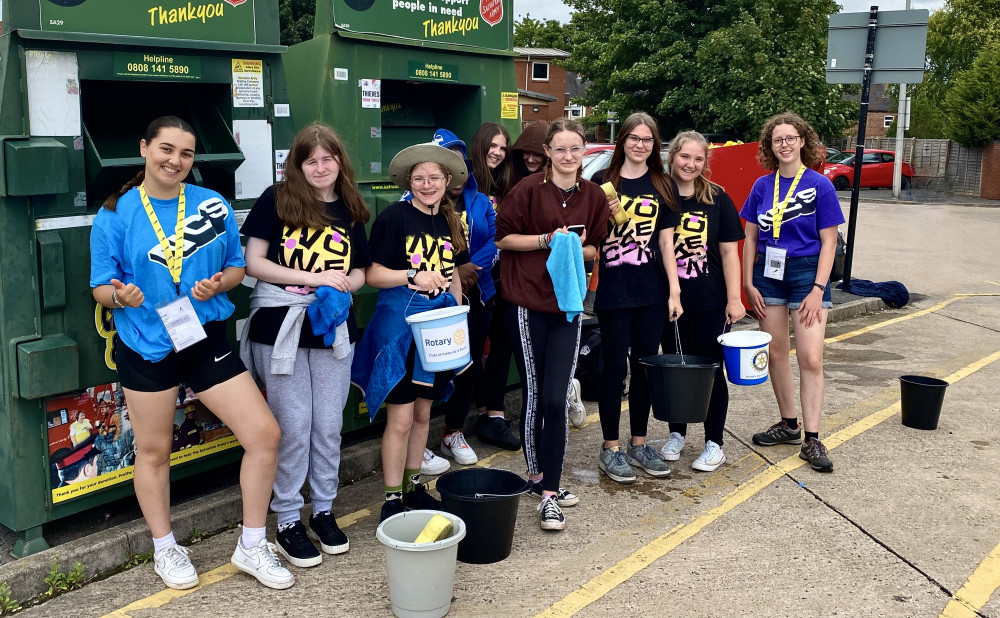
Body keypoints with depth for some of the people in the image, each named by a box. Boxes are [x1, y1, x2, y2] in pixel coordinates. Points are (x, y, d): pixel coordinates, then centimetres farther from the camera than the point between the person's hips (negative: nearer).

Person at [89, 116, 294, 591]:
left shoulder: (214, 206, 2)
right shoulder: (115, 215, -4)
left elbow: (237, 265, 10)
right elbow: (101, 288, -2)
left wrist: (220, 284, -12)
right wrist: (119, 295, -25)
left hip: (206, 338, 2)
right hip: (146, 345, -2)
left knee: (265, 434, -4)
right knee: (153, 450, 11)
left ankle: (251, 546, 13)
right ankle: (165, 550, 34)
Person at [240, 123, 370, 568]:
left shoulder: (350, 211, 8)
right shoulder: (277, 200, -3)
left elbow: (360, 271, 15)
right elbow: (254, 263, -9)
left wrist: (342, 288, -9)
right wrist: (316, 279, -15)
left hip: (333, 330, 4)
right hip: (281, 328, -3)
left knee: (328, 427, 9)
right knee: (293, 427, 1)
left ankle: (324, 511, 26)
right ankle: (287, 521, 16)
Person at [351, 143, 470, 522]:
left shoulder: (451, 223, 9)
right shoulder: (394, 217, -10)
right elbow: (372, 275, -12)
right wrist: (413, 276, -26)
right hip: (399, 324, -6)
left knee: (423, 412, 16)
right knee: (400, 418, -3)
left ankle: (413, 486, 30)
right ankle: (392, 500, 10)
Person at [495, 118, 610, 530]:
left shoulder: (593, 195, 7)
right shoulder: (529, 189, -4)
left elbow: (596, 249, 15)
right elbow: (503, 237, -3)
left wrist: (578, 247, -7)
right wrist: (548, 239, -13)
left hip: (567, 306, 2)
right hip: (527, 303, -2)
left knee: (555, 399, -5)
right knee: (534, 394, 6)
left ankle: (549, 490, 3)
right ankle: (536, 474, 25)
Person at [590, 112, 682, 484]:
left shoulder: (663, 185, 8)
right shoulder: (602, 182, 1)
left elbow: (666, 242, 6)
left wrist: (674, 290, -1)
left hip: (652, 290, 3)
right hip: (613, 290, -3)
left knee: (645, 366, 10)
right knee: (615, 367, 1)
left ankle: (638, 445, 23)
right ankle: (610, 449, 12)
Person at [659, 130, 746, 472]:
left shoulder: (717, 198, 0)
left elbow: (729, 251, 1)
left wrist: (734, 298, -6)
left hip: (710, 302, -1)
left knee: (710, 369, 5)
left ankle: (714, 443, 16)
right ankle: (676, 434, 28)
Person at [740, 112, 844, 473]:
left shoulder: (820, 186, -5)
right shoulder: (762, 187, 6)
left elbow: (828, 242, -6)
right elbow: (750, 237, 9)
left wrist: (818, 290, -13)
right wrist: (749, 283, 2)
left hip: (806, 271, -4)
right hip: (769, 273, 4)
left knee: (810, 358, -8)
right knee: (776, 354, 9)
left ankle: (811, 439, -1)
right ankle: (788, 424, 25)